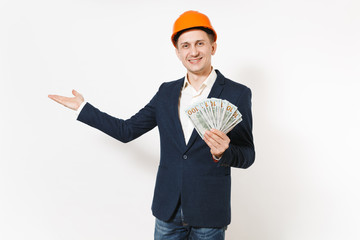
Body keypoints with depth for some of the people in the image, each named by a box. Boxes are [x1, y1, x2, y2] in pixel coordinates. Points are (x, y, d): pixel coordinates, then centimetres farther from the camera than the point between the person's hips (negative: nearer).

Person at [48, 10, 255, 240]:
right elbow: (127, 130, 10)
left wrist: (223, 152, -27)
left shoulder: (237, 94, -6)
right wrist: (83, 107, 14)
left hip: (209, 215, -3)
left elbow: (247, 156, -6)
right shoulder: (167, 92, 6)